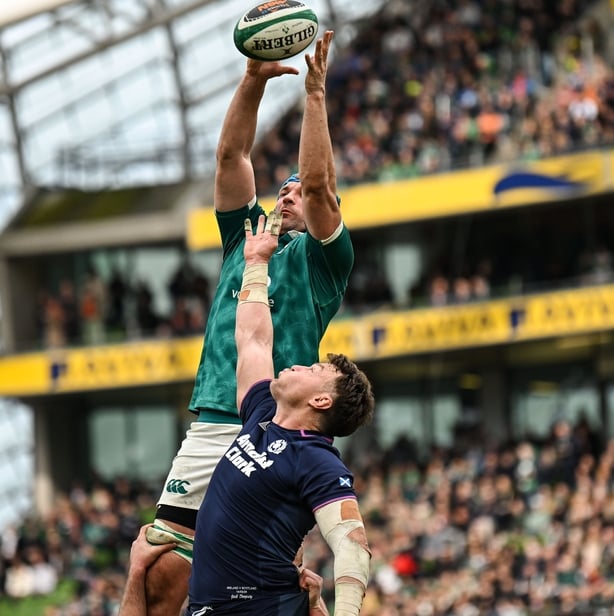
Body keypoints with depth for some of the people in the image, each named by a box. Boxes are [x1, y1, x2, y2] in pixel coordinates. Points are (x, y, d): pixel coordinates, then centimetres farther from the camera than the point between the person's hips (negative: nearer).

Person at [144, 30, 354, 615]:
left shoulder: (321, 256, 11)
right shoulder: (245, 235, 24)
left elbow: (318, 181, -5)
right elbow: (230, 156, 15)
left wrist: (314, 93, -4)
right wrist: (253, 79, 4)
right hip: (211, 430, 4)